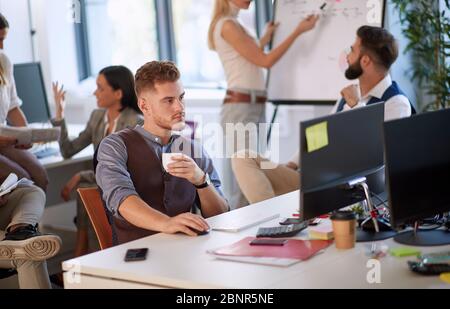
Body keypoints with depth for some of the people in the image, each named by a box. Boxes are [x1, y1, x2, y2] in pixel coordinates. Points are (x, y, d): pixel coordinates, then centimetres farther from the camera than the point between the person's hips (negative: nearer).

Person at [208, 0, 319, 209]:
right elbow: (265, 61, -14)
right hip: (241, 108, -10)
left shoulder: (232, 24, 17)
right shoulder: (227, 25, -13)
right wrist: (298, 31, -12)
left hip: (254, 107, 10)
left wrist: (265, 39, 30)